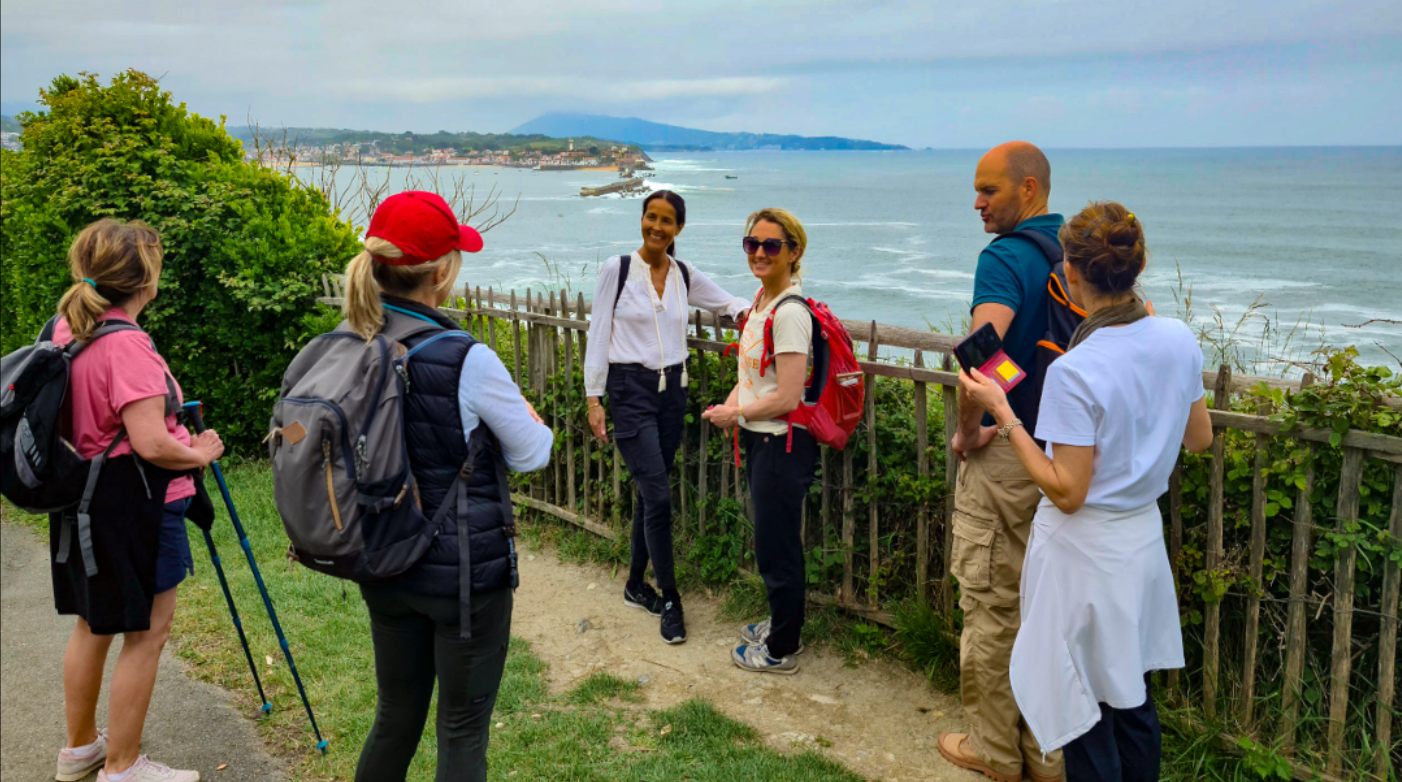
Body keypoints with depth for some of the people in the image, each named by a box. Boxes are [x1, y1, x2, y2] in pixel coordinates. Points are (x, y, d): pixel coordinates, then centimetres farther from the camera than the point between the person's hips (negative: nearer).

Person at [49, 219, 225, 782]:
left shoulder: (65, 330, 5)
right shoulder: (127, 344, -23)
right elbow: (150, 444, -27)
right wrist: (200, 453, -9)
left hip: (81, 498, 10)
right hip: (132, 503, -9)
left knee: (93, 624, 21)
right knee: (146, 632, 4)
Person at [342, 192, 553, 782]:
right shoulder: (467, 362, -22)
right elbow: (532, 454, -9)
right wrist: (527, 415, 12)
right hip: (464, 571, -6)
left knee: (395, 716, 23)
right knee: (462, 730, 10)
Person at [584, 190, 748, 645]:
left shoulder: (685, 276, 6)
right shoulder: (617, 269, -6)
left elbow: (729, 304, 18)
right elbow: (597, 334, -5)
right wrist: (594, 398, -8)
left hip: (672, 389, 5)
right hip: (631, 390, -5)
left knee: (650, 492, 12)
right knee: (658, 495, -10)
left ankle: (636, 586, 28)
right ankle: (670, 600, 3)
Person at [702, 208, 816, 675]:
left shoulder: (789, 313, -21)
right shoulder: (761, 300, 8)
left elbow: (787, 398, -23)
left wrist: (735, 414, -11)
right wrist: (732, 405, -1)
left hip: (783, 445, -9)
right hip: (760, 441, 9)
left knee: (777, 549, 4)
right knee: (772, 543, 22)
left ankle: (781, 651, 21)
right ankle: (783, 625, 41)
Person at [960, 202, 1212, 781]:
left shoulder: (1074, 371, -26)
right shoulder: (1179, 340, -5)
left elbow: (1067, 493, -22)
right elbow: (1200, 439, 9)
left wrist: (1002, 414, -19)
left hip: (1084, 553, -7)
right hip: (1144, 538, 7)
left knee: (1085, 710, 11)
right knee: (1133, 696, 22)